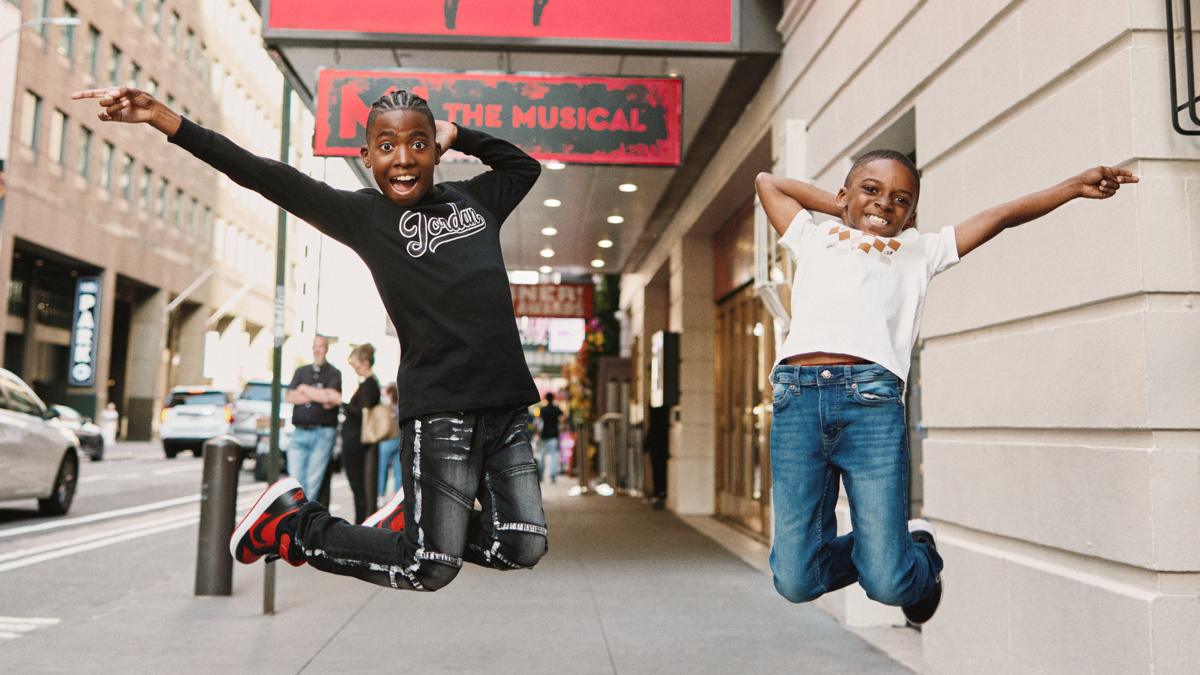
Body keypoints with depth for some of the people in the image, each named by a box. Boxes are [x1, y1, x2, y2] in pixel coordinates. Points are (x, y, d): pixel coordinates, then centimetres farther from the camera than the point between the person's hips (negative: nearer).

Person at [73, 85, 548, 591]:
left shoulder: (475, 199, 15)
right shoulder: (363, 215, 2)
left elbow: (524, 164, 33)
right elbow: (264, 176, -6)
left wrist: (459, 136, 19)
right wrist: (165, 119, -13)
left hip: (504, 407, 6)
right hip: (439, 410, -5)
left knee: (522, 548, 2)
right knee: (430, 569, -5)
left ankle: (409, 517, 26)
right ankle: (294, 521, 17)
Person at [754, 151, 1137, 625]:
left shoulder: (918, 252, 30)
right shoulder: (815, 239, 31)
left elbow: (1001, 216, 32)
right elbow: (768, 182, 40)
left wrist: (1075, 186, 27)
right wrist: (843, 209, 37)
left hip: (872, 401, 0)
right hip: (797, 398, 1)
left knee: (889, 585, -7)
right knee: (796, 582, -4)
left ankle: (920, 551, 29)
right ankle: (869, 549, 27)